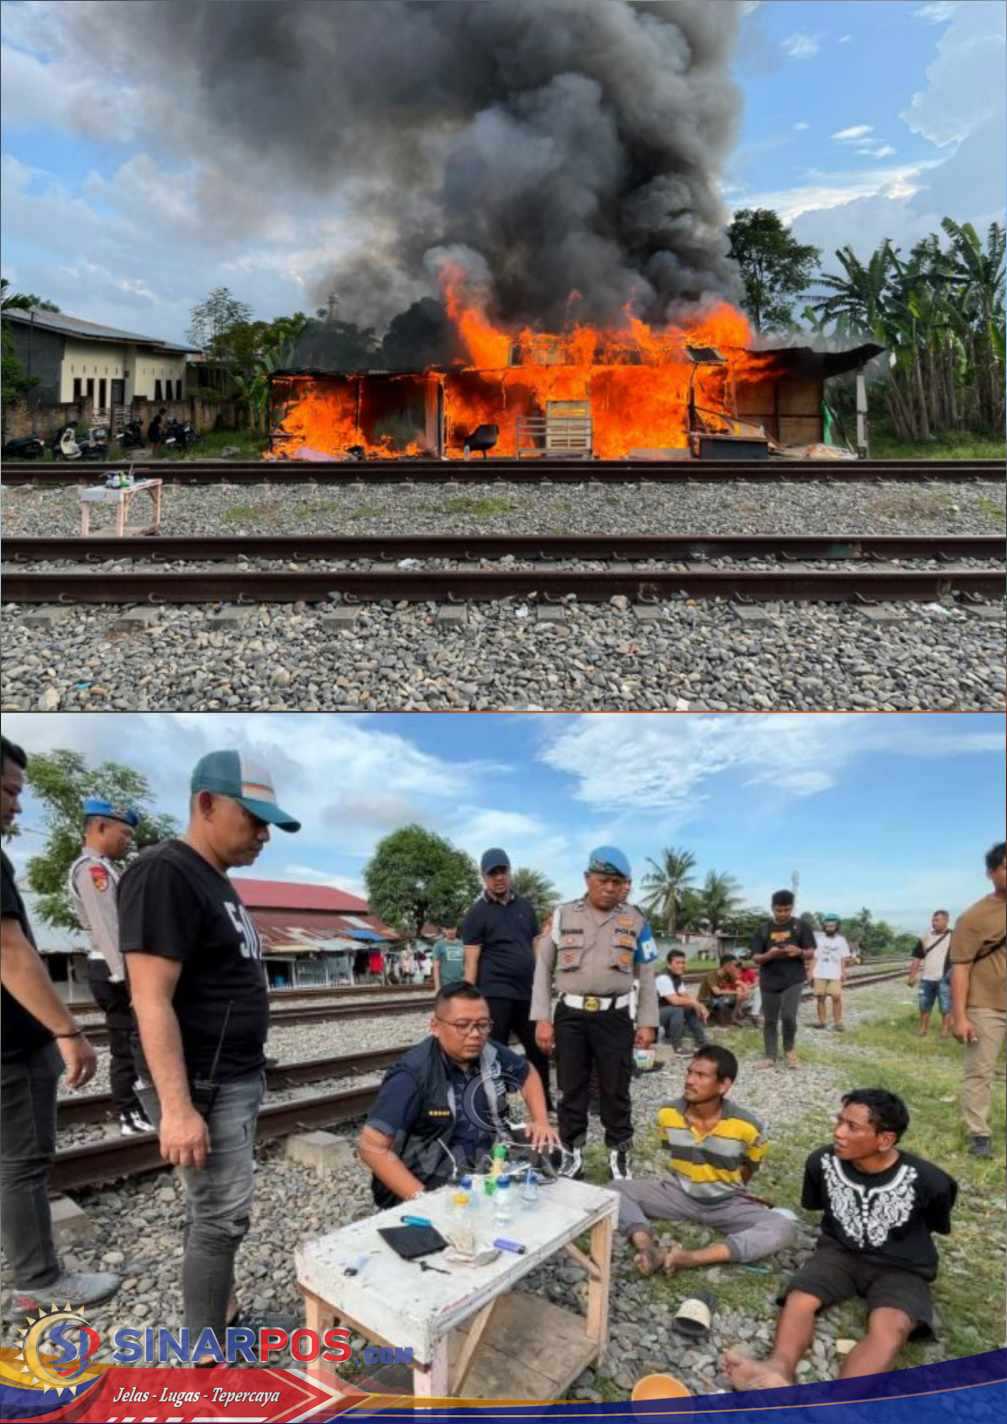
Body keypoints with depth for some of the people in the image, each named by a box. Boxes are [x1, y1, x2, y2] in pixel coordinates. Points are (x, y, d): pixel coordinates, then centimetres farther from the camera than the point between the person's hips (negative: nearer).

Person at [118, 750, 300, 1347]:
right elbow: (152, 1000, -22)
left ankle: (220, 1307, 27)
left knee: (215, 1210, 15)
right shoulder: (164, 874, -17)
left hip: (237, 1077, 9)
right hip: (202, 1085, -9)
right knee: (222, 1217, -2)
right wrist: (176, 1106, -25)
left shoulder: (216, 881, 12)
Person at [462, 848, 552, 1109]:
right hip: (495, 995, -5)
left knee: (538, 1050, 12)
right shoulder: (477, 914, -4)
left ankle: (544, 1105, 29)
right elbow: (471, 961, -6)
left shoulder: (525, 906, 11)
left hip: (527, 993, 5)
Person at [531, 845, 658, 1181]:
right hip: (571, 1015, 0)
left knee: (615, 1091, 8)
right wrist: (542, 1018, -1)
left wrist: (647, 1022, 5)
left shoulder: (635, 921, 3)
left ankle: (619, 1156, 24)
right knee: (571, 1089, 8)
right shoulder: (562, 915, 0)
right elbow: (543, 969, 3)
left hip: (615, 1016, 0)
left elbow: (647, 976, 9)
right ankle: (572, 1154, 23)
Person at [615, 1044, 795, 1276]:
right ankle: (649, 1250, -40)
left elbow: (750, 1166, 0)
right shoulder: (667, 1114, -14)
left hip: (728, 1204, -2)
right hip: (678, 1194, 2)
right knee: (615, 1191, -16)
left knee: (784, 1228, -30)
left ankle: (690, 1258, -39)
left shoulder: (747, 1126, -22)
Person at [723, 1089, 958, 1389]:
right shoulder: (822, 1162, -11)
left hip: (900, 1267, -3)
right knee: (799, 1299, -25)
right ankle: (779, 1370, -52)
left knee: (890, 1327, -35)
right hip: (840, 1252, 4)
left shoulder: (927, 1181, -19)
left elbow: (938, 1227, 3)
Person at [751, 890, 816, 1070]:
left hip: (794, 979, -2)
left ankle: (789, 1049, 14)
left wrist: (799, 952, -20)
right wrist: (769, 955, -20)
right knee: (769, 1020, 7)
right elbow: (756, 958, 1)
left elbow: (811, 953, 1)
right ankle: (770, 1056, 18)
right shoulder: (763, 929, 3)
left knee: (788, 1016, -13)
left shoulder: (801, 926, 1)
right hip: (769, 981, 2)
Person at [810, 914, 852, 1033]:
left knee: (836, 997, -11)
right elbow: (814, 957, 9)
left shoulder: (841, 940, 8)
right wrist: (811, 972, 4)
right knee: (820, 997, 1)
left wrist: (843, 972, 0)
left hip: (835, 974, -1)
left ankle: (838, 1022, -4)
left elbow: (843, 958, 8)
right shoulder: (818, 939, 9)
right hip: (820, 974, 1)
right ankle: (822, 1021, 10)